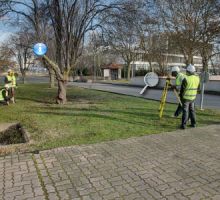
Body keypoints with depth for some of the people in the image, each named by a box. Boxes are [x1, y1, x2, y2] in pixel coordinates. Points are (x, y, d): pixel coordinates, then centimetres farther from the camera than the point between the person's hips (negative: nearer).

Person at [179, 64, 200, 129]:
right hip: (193, 97, 5)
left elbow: (182, 89, -12)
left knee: (185, 111, 0)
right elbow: (198, 88, 9)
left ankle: (183, 125, 1)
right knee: (192, 110, 17)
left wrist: (180, 96, 4)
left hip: (186, 97, -5)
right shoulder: (197, 78, -2)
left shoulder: (186, 79, -19)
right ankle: (193, 123, 23)